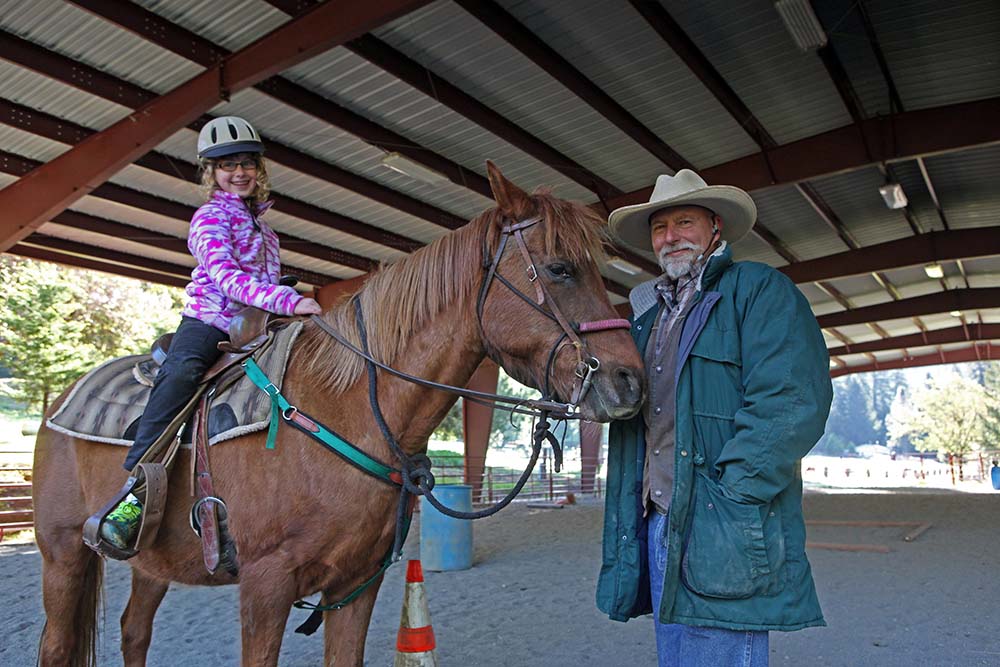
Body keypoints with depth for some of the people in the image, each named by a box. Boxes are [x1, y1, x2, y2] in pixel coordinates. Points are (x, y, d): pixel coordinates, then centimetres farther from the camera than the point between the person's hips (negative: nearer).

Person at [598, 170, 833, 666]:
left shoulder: (761, 290, -3)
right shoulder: (648, 312, 20)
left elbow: (793, 404, -15)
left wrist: (730, 499, -20)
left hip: (725, 537, -7)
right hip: (656, 526, 7)